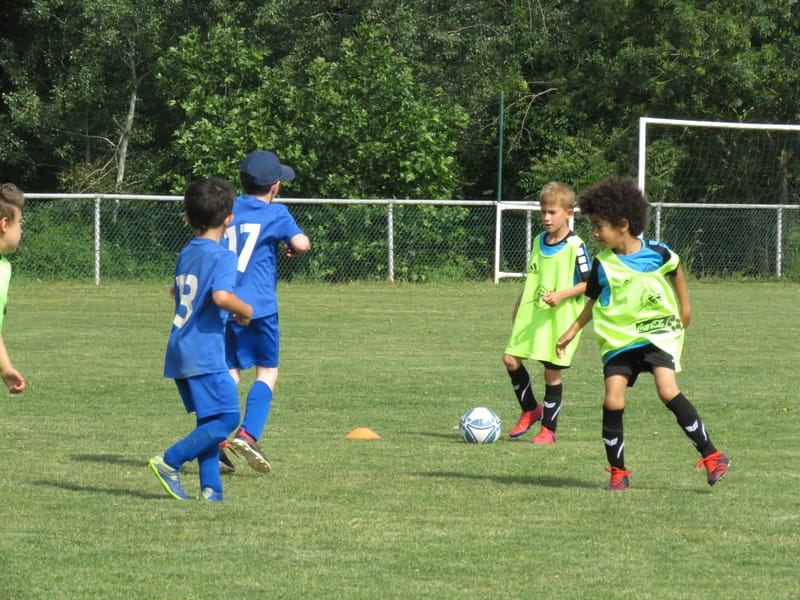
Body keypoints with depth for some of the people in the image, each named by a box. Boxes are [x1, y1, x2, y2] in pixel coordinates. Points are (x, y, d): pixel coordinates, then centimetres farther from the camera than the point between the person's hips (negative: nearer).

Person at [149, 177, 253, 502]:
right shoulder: (223, 257, -10)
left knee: (209, 420, 12)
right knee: (226, 418, -6)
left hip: (179, 352, 9)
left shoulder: (185, 253, 15)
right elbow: (221, 296, -27)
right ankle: (170, 461, -12)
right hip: (205, 352, -9)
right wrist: (245, 311, -8)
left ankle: (211, 487, 6)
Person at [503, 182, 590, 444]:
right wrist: (517, 308, 24)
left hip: (560, 317, -6)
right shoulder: (539, 241, 11)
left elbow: (588, 283, -9)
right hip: (531, 314, 6)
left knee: (552, 371, -2)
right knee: (511, 359, -2)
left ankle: (548, 429, 9)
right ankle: (530, 409, 18)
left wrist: (562, 295, -22)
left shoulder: (575, 246, -9)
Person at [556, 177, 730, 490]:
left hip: (658, 332, -2)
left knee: (668, 391, -20)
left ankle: (712, 456, -9)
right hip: (619, 339, 2)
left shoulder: (656, 253, -7)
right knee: (613, 401, -11)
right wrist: (573, 331, 9)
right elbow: (594, 300, 12)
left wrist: (685, 307, 18)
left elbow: (675, 270, 15)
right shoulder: (603, 265, -3)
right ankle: (617, 472, 6)